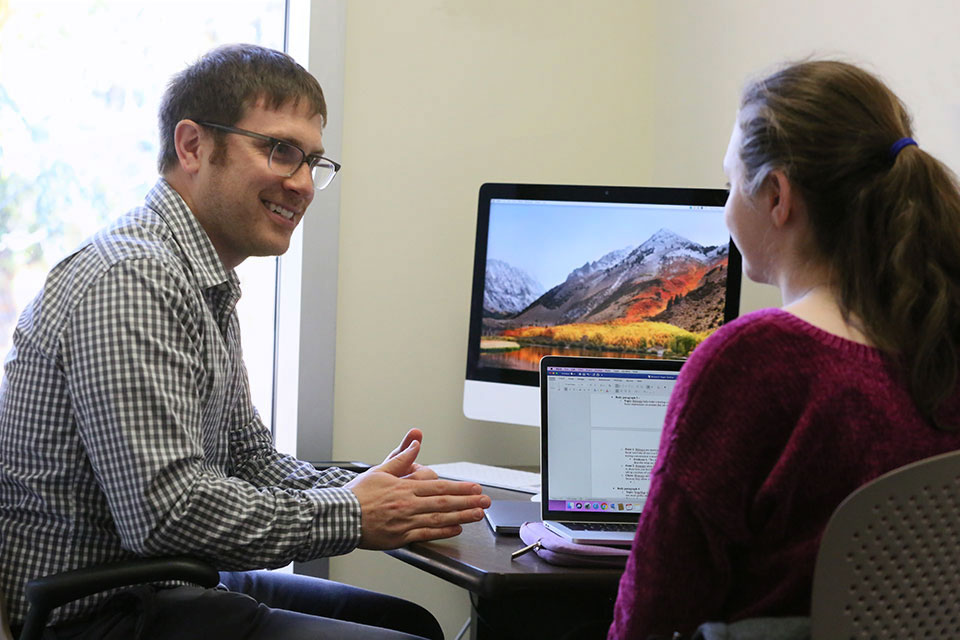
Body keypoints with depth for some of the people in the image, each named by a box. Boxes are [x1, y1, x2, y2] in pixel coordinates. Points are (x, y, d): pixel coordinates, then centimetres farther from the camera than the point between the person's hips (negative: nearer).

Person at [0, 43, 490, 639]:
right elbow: (165, 511, -28)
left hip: (164, 585, 10)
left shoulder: (210, 286, 13)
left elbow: (249, 456, 17)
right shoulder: (131, 280, -21)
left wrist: (375, 489, -1)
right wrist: (352, 517, -17)